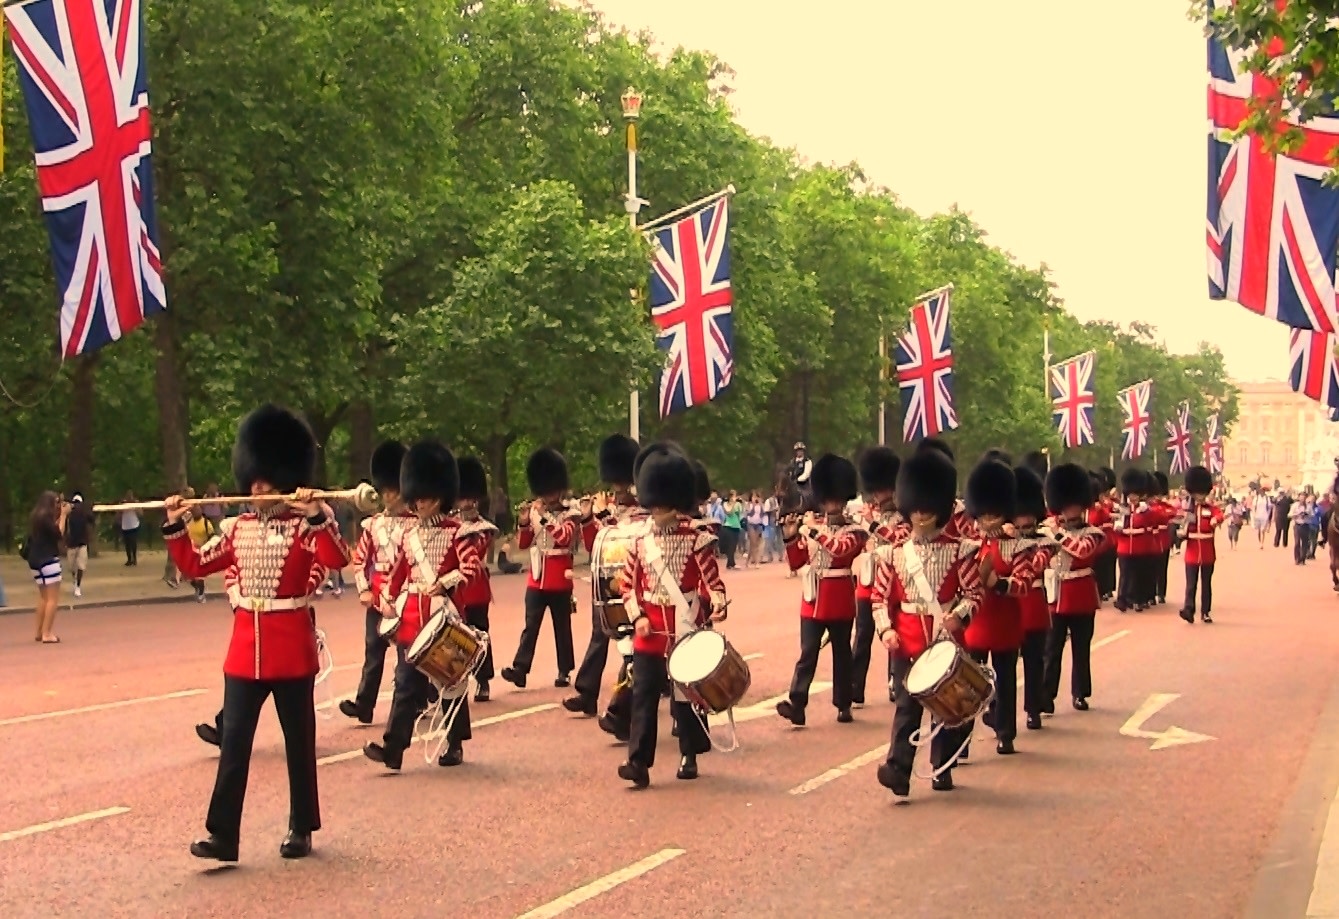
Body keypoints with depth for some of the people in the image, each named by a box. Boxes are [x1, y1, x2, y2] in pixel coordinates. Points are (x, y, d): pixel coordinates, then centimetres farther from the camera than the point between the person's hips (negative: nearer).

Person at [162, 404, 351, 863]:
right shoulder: (237, 528, 9)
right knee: (233, 741, -1)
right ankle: (223, 835, -1)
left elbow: (338, 559, -23)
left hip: (292, 649, -4)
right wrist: (174, 526, 0)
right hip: (245, 648, 4)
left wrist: (316, 514, -34)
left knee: (299, 741, 8)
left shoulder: (306, 526, -5)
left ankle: (301, 830, 20)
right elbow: (194, 565, 13)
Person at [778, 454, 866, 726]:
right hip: (813, 600, 2)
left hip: (840, 602, -2)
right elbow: (796, 563, 7)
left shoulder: (854, 530, -2)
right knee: (808, 652, -5)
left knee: (841, 653, 8)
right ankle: (796, 704, -14)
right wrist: (791, 537, -9)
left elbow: (841, 548, -23)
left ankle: (843, 705, 18)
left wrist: (814, 530, -22)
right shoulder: (810, 526, 9)